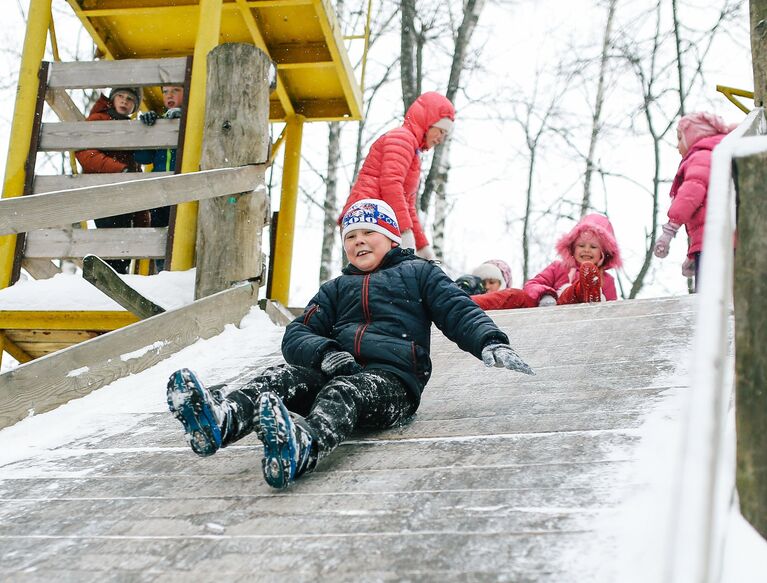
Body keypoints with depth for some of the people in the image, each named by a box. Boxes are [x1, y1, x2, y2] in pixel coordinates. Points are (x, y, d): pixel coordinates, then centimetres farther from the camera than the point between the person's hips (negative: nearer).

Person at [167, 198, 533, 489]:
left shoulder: (418, 273, 24)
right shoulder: (335, 289, 32)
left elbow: (459, 312, 9)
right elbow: (296, 335, 17)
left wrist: (490, 343, -14)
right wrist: (325, 353, -8)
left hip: (392, 379, -4)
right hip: (336, 370, 4)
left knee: (343, 392, -38)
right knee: (283, 377, -28)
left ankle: (301, 448, -72)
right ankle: (220, 420, -59)